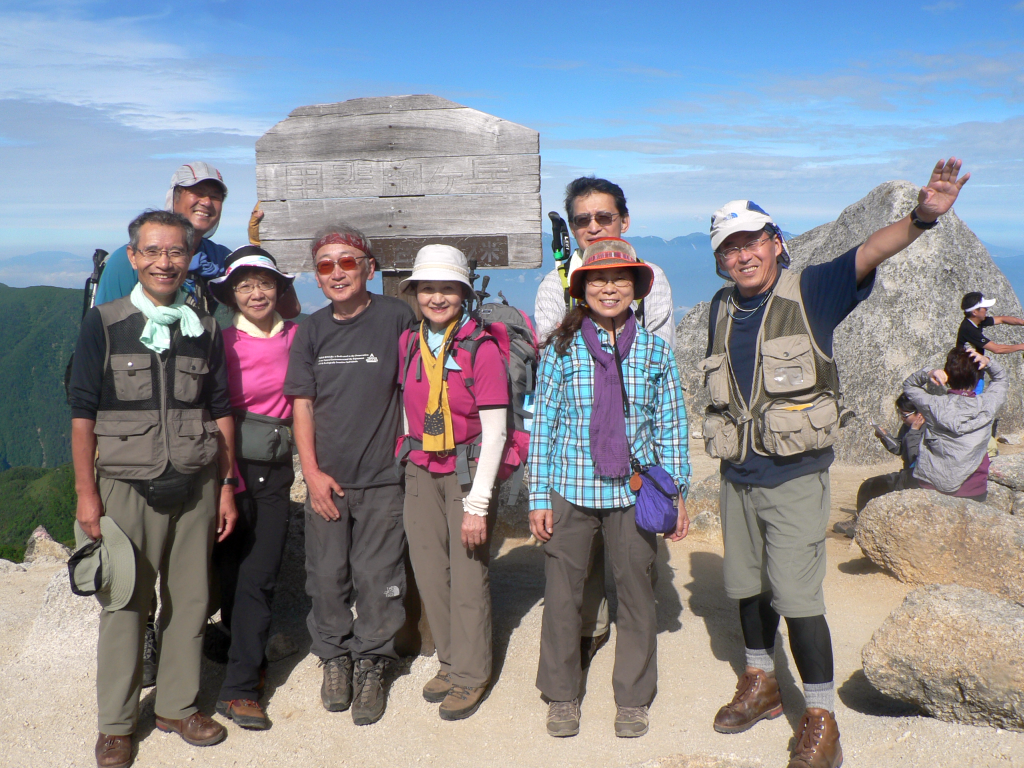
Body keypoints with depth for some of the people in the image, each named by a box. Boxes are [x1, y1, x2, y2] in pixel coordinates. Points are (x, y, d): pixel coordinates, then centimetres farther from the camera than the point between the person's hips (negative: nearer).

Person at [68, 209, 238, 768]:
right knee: (124, 604, 4)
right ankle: (116, 723, 19)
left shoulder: (205, 329, 7)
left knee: (189, 600, 8)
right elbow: (82, 413, -2)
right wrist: (86, 491, -6)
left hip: (196, 488, 3)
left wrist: (227, 486, 8)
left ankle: (178, 705, 25)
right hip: (127, 487, -2)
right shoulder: (104, 324, -1)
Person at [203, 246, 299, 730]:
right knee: (232, 571, 4)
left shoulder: (294, 337, 4)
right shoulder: (223, 343, -4)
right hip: (231, 466, -2)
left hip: (276, 471, 2)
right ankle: (248, 662, 21)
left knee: (261, 576, 1)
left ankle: (240, 689, 8)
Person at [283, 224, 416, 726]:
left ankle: (370, 666, 20)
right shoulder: (311, 331, 5)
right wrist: (312, 472, -1)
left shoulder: (396, 317, -5)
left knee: (378, 577, 3)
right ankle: (334, 657, 29)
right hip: (326, 478, 3)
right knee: (327, 575, 8)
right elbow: (302, 405, 6)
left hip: (382, 477, -3)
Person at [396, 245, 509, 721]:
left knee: (468, 572, -1)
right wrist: (410, 453, 12)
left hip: (468, 469, -5)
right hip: (420, 470, 5)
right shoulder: (409, 344, 3)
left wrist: (478, 503, -16)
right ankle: (449, 661, 27)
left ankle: (470, 674, 16)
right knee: (428, 569, 8)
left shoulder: (481, 348, -13)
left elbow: (495, 431, -14)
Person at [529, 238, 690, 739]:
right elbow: (543, 425, 2)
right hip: (570, 490, -1)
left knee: (636, 594, 9)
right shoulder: (561, 349, -1)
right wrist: (539, 497, 0)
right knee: (562, 595, 7)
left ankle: (633, 699, 28)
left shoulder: (655, 351, 3)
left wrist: (677, 494, 6)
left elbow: (671, 428, 7)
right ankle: (561, 696, 27)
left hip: (634, 492, 1)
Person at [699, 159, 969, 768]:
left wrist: (921, 218, -43)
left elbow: (868, 254, -25)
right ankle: (762, 683, 37)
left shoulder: (809, 292, -8)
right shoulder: (722, 308, 7)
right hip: (738, 477, 6)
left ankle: (821, 715, 11)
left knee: (797, 596, -6)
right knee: (748, 587, 16)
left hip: (796, 476, -5)